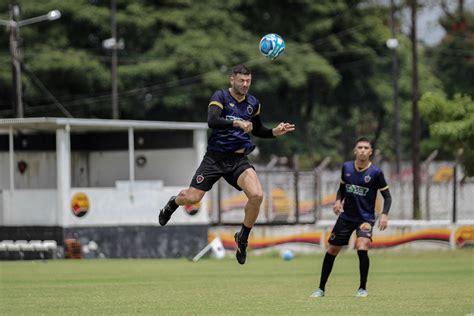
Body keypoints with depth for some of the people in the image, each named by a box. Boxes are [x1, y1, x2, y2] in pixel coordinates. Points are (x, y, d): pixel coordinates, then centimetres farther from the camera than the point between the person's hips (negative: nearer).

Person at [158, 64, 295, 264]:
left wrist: (275, 132, 5)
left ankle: (243, 238, 1)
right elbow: (212, 121, -25)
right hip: (216, 157, -3)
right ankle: (173, 204, 35)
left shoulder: (254, 104, 8)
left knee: (257, 195, -21)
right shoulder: (220, 97, -8)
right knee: (192, 198, -5)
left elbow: (257, 130, 23)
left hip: (239, 160, 3)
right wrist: (236, 123, -37)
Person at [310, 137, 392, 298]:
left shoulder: (376, 172, -12)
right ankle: (321, 288, 19)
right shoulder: (346, 167, -1)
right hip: (346, 216, 4)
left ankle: (363, 288, -7)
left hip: (366, 218, -4)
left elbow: (387, 196, -6)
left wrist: (384, 214, -20)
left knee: (362, 248, -25)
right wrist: (338, 200, -6)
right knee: (332, 250, 5)